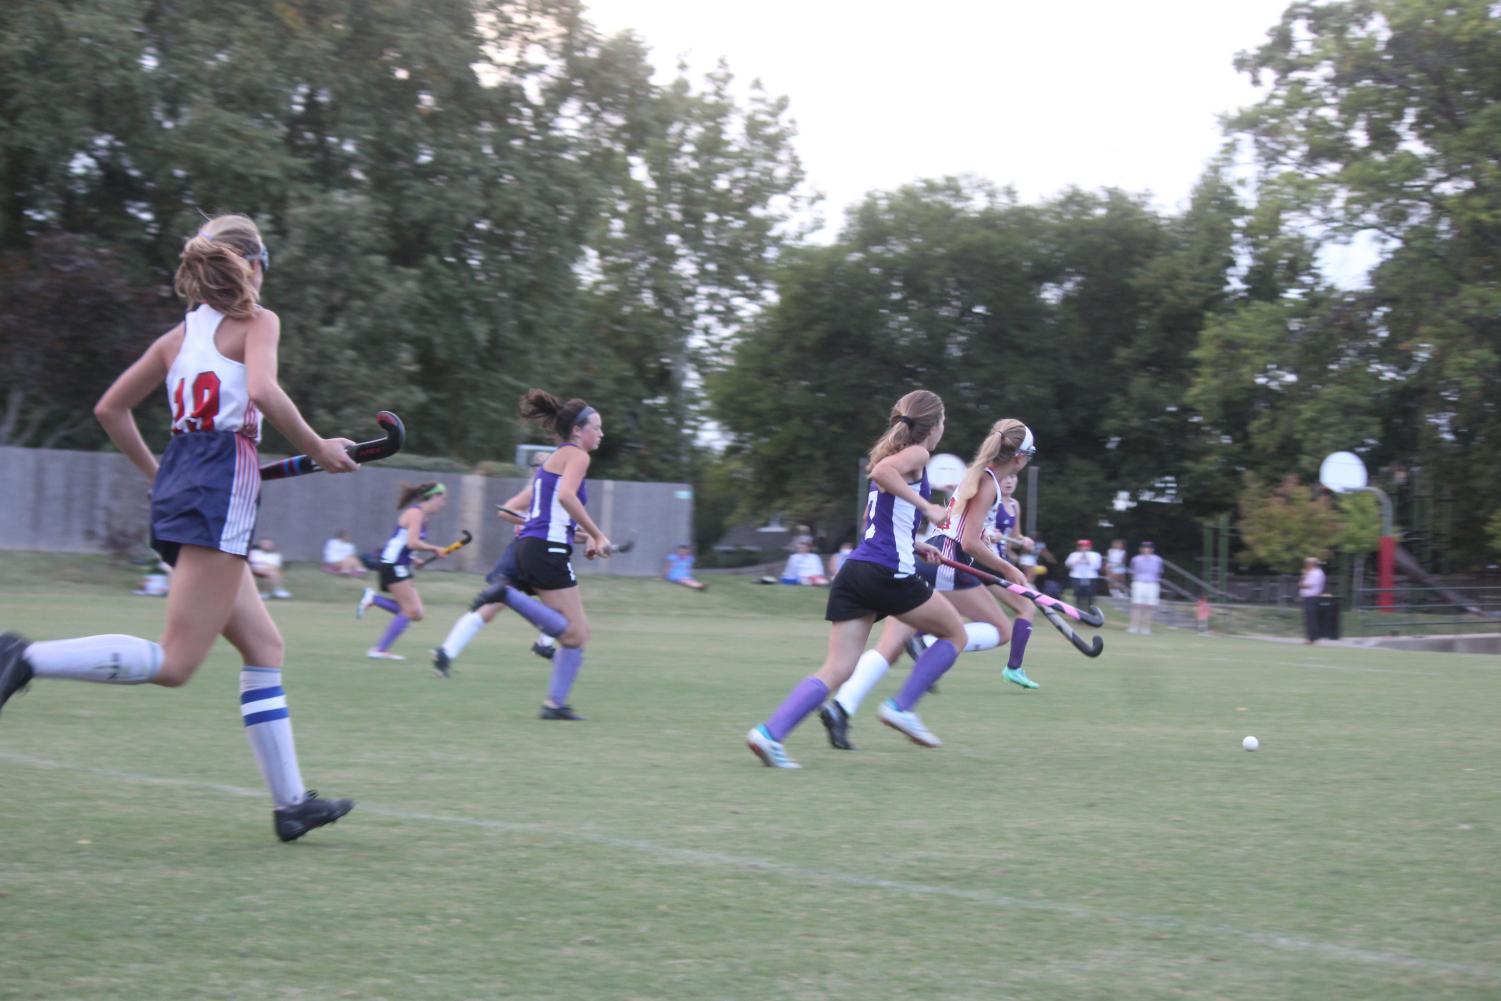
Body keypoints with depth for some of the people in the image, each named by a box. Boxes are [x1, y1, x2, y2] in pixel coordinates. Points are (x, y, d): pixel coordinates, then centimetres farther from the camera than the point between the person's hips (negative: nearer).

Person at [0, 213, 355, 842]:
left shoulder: (179, 335, 20)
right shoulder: (257, 321, 1)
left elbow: (110, 408, 21)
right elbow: (262, 391, -19)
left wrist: (158, 475, 29)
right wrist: (316, 449, -7)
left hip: (176, 486, 9)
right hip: (222, 490, -9)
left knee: (264, 647, 13)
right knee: (174, 663, -11)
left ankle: (290, 802, 13)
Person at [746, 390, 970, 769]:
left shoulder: (892, 454, 23)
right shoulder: (917, 454, -2)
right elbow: (881, 471, -24)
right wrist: (926, 506, -19)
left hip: (854, 570, 8)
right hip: (890, 574, -8)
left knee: (836, 670, 1)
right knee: (955, 634, 15)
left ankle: (770, 732, -17)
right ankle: (901, 707, 6)